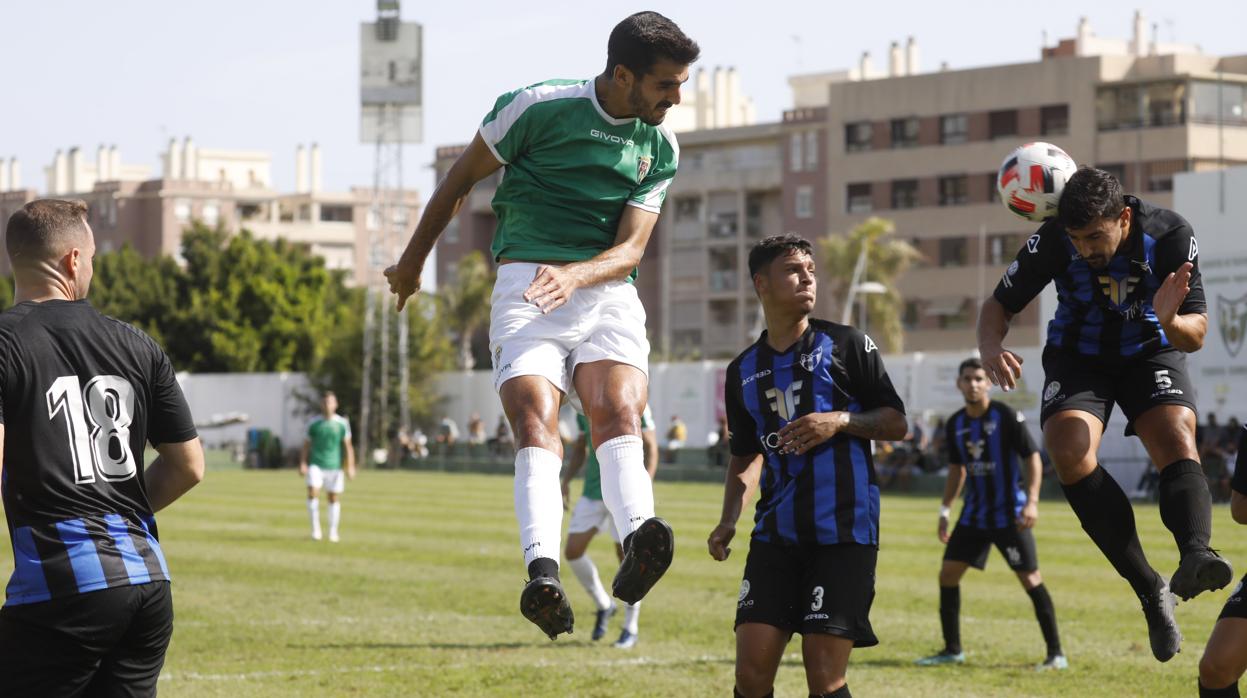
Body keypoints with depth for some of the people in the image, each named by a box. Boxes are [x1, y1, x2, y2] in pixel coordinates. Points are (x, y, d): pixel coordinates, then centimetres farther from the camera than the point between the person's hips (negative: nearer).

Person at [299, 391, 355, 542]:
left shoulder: (342, 423, 1)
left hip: (334, 466, 1)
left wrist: (350, 467, -2)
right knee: (313, 492, -19)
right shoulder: (314, 423, 2)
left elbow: (347, 445, 4)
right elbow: (306, 445, 7)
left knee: (334, 498, 6)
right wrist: (302, 463, -3)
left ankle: (333, 532, 17)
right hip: (316, 465, -1)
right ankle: (315, 527, -7)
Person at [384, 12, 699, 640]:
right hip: (525, 287, -3)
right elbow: (460, 179, 10)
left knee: (619, 411, -25)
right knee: (536, 424, -24)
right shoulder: (539, 107, -4)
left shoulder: (661, 148, 8)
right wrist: (413, 262, 20)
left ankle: (639, 541, -49)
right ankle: (542, 571, -43)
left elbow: (630, 249, 4)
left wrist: (573, 274, -18)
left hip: (607, 290, 3)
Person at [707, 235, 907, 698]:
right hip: (776, 533, 4)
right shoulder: (743, 371, 13)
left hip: (844, 533, -4)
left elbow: (896, 422, 3)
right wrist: (728, 520, 9)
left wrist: (840, 421, -14)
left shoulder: (846, 344, 1)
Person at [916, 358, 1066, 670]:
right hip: (975, 513, 6)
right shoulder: (955, 424, 6)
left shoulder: (1006, 416, -12)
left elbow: (1033, 457, -11)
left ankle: (1056, 654, -1)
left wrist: (1032, 501, -21)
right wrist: (945, 511, 15)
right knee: (948, 574, 2)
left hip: (1010, 515, -6)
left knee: (1030, 579, -7)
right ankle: (952, 650, 14)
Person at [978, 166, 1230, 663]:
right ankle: (1151, 591, -24)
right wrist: (991, 348, -32)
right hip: (1079, 357, 1)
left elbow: (1196, 335, -18)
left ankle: (1195, 555, -54)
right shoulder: (1052, 242, -21)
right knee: (1069, 452, -26)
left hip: (1152, 353, 0)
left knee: (1177, 438, -29)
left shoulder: (1171, 236, -22)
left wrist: (1171, 322, -43)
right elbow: (1000, 304, -9)